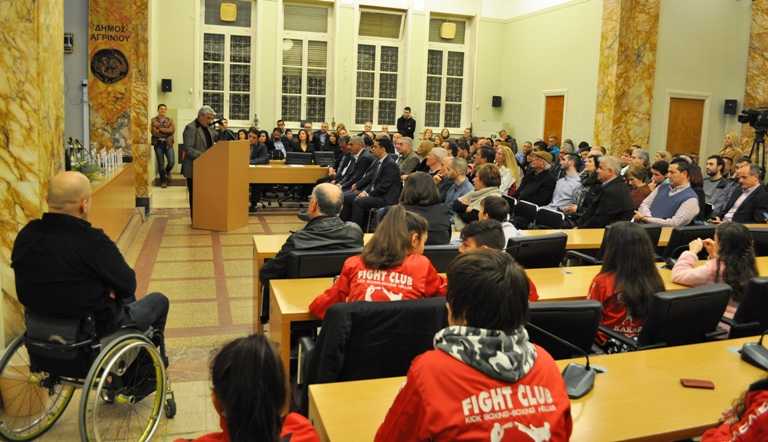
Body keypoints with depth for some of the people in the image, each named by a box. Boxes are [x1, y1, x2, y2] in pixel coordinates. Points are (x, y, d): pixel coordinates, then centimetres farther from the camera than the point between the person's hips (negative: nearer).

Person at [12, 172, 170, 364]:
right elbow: (128, 284, -20)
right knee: (159, 300, 19)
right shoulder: (91, 241, -30)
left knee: (126, 298, 33)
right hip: (97, 331, -7)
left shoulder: (25, 236, -8)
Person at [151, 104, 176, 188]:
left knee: (171, 161, -8)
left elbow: (173, 130, -6)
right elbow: (154, 132, -8)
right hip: (158, 144, -1)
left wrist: (160, 129, -9)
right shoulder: (154, 120, 6)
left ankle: (167, 171, 27)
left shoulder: (170, 120, 10)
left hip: (168, 143, 1)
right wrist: (166, 131, -10)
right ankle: (163, 181, 11)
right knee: (160, 163, 1)